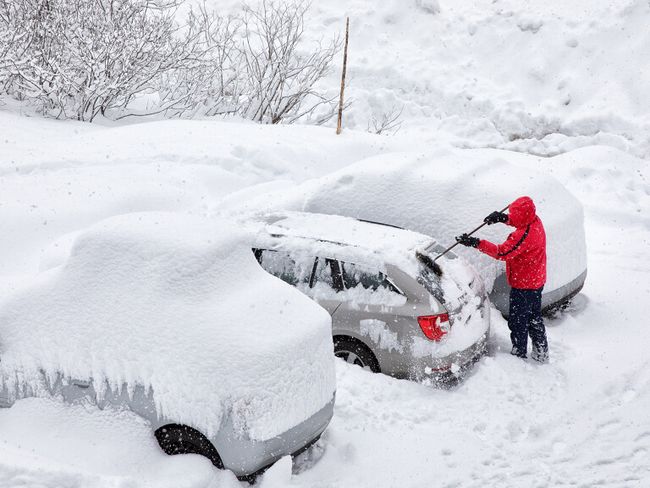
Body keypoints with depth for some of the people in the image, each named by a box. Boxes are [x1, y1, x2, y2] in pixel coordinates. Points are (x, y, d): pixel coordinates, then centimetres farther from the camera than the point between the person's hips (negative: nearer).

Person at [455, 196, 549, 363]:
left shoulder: (524, 235, -32)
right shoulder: (535, 221, -4)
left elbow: (502, 252, -33)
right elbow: (519, 222, 17)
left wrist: (476, 243, -32)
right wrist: (503, 218, -2)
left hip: (523, 286, -10)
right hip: (537, 281, 10)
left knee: (517, 322, 7)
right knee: (534, 317, 24)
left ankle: (519, 354, 21)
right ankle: (541, 352, 36)